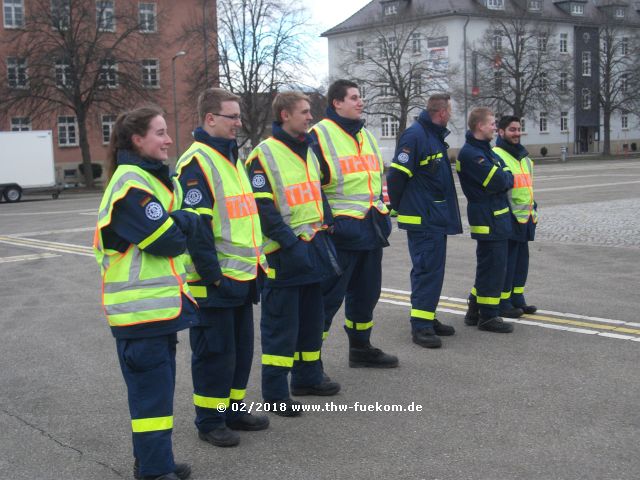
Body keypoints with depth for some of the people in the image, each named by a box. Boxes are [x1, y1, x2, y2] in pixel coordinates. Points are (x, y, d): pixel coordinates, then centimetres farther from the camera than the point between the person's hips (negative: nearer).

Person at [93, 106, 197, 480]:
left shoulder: (154, 177, 16)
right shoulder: (131, 182, -16)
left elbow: (184, 224, 12)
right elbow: (168, 240, -20)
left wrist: (178, 222, -8)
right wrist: (184, 224, -2)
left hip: (161, 302, 10)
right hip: (143, 306, -10)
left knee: (158, 384, 16)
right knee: (152, 389, -4)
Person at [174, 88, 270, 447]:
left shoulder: (232, 157, 15)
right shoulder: (196, 163, -15)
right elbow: (196, 228, -20)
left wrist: (259, 263, 18)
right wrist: (214, 276, -20)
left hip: (241, 277, 9)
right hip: (215, 282, -9)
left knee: (241, 347, 16)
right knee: (215, 352, 1)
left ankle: (234, 408, 30)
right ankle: (210, 421, 14)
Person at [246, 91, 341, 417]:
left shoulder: (307, 152, 15)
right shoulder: (264, 155, -11)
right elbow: (263, 208, -17)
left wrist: (326, 237, 12)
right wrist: (291, 243, -21)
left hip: (313, 248, 8)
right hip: (284, 254, -8)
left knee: (311, 317, 16)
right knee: (281, 323, -2)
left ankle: (307, 377, 30)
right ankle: (275, 393, 7)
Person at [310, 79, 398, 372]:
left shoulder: (366, 135, 18)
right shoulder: (320, 135, -8)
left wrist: (382, 213, 20)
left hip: (371, 229, 8)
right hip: (341, 230, -8)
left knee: (366, 292, 17)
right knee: (329, 296, -6)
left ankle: (361, 348, 31)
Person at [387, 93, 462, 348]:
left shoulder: (435, 136, 16)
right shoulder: (414, 135, -16)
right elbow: (397, 174, -20)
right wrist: (398, 207, -9)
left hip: (436, 218, 10)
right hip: (423, 219, -10)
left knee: (432, 268, 14)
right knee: (427, 269, -9)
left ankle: (427, 318, 23)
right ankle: (420, 326, -5)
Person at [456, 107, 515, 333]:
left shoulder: (485, 150, 16)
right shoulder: (470, 153, -17)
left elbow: (505, 178, 15)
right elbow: (497, 182, -22)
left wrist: (504, 178, -4)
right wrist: (507, 177, -4)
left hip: (497, 217, 10)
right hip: (487, 219, -10)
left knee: (488, 266, 17)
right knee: (494, 267, -5)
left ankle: (475, 311, 26)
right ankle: (488, 316, 3)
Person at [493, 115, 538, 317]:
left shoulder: (524, 156, 19)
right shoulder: (495, 156, -11)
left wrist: (533, 210, 23)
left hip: (525, 217, 9)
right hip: (507, 217, -9)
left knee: (522, 258, 13)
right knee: (506, 260, -5)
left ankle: (517, 298, 22)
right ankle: (503, 302, 2)